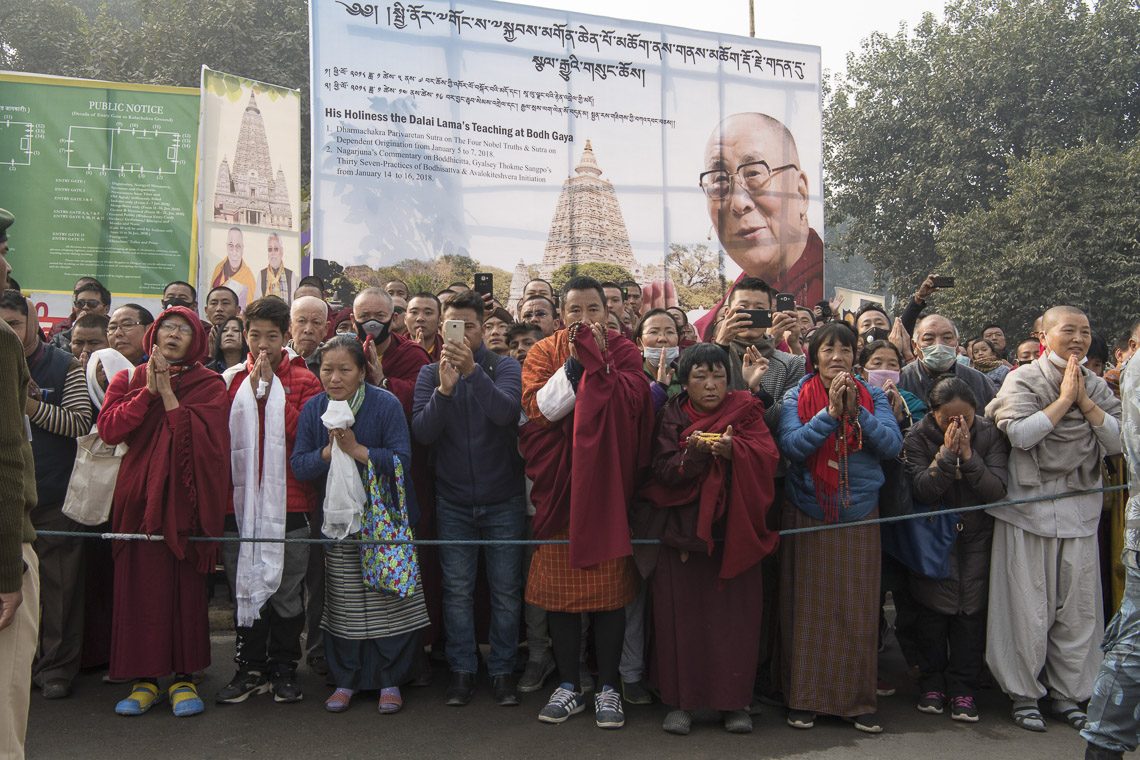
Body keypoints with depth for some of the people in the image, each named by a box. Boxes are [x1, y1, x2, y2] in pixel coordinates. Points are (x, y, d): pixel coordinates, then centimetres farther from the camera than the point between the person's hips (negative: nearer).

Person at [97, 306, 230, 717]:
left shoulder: (209, 385, 4)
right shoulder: (129, 380, 12)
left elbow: (204, 436, -11)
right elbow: (108, 428, -3)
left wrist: (167, 393, -11)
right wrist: (148, 391, -9)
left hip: (185, 498, -2)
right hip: (138, 496, 2)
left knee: (186, 587, 1)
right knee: (139, 586, 1)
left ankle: (184, 677, 11)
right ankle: (145, 678, 12)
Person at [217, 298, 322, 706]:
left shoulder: (302, 381, 3)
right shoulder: (231, 380, 9)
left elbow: (306, 434, -13)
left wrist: (270, 387, -11)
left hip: (288, 502, -2)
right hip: (240, 500, 2)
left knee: (287, 591, 5)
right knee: (245, 588, 10)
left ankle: (283, 668, 19)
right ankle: (250, 668, 22)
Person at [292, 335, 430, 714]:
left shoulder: (386, 405, -10)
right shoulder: (313, 409, 0)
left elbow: (402, 459, -16)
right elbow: (298, 465, -2)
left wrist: (357, 449, -22)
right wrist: (327, 452, -20)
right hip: (337, 521, 3)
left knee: (389, 601, 2)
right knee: (343, 606, 8)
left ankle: (390, 680, 18)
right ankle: (346, 679, 24)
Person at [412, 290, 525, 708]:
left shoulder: (505, 367, -5)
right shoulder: (431, 374, 1)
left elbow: (506, 412, -24)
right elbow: (422, 431, -11)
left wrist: (472, 370, -35)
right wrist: (444, 388, -27)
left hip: (503, 500, -1)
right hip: (453, 501, 1)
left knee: (506, 590, 6)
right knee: (457, 590, 7)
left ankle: (502, 669, 20)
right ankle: (462, 669, 20)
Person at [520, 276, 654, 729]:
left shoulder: (623, 351, 3)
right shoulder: (544, 352, 6)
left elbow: (632, 400, -15)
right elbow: (537, 408, -9)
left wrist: (598, 356, -15)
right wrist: (574, 363, -13)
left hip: (607, 485, -1)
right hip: (558, 485, 1)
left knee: (608, 588, 2)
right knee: (558, 588, 5)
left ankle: (608, 687, 16)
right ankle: (568, 686, 20)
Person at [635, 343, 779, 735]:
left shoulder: (746, 411, 4)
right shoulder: (672, 416, 5)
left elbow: (768, 456, -12)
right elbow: (664, 471, -6)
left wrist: (733, 450, -31)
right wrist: (695, 453, -24)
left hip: (734, 530, 0)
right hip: (682, 529, 1)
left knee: (735, 617, 1)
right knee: (683, 615, 2)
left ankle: (735, 701, 14)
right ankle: (681, 700, 13)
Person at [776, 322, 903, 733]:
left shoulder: (872, 397, 5)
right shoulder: (797, 397, 0)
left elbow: (892, 444, -8)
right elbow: (791, 446, -14)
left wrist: (856, 411, -19)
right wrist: (830, 413, -21)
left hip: (859, 514, 1)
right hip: (807, 514, -1)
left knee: (857, 608, 5)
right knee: (808, 606, 5)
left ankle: (858, 700, 17)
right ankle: (804, 698, 16)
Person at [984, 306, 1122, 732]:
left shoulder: (1096, 387, 12)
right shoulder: (1024, 379, -2)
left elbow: (1118, 441, 0)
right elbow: (1020, 433, -18)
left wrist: (1084, 402, -8)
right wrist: (1064, 399, -13)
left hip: (1080, 507, 4)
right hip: (1029, 506, -4)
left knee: (1078, 606, 7)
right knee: (1028, 605, 0)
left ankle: (1067, 693, 22)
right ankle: (1024, 694, 13)